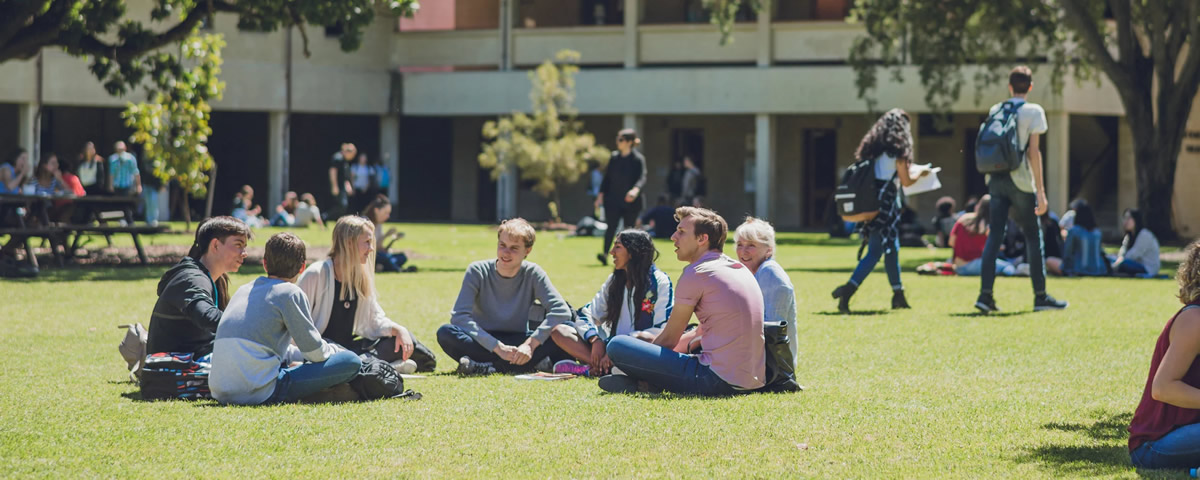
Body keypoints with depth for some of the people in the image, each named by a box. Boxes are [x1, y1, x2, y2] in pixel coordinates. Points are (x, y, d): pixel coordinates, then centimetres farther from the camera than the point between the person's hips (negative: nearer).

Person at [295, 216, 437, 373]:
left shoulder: (362, 278, 10)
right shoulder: (315, 276, -12)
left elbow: (376, 319, 11)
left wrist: (398, 329, -9)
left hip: (348, 348, 7)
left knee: (402, 340, -6)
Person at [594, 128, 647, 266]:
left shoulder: (638, 159, -6)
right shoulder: (614, 157, 8)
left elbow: (642, 177, -17)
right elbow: (607, 177, 14)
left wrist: (636, 190, -37)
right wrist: (601, 194, 10)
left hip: (631, 202, -3)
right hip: (613, 200, 3)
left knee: (628, 229, 5)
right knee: (611, 227, -11)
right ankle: (605, 254, -21)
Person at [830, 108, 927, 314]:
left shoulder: (873, 147, 12)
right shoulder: (897, 150, -7)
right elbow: (906, 180, -5)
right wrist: (920, 173, 14)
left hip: (871, 202, 7)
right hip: (887, 203, -7)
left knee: (892, 249, 18)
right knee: (875, 252, -7)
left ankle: (898, 294, 26)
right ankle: (848, 290, -20)